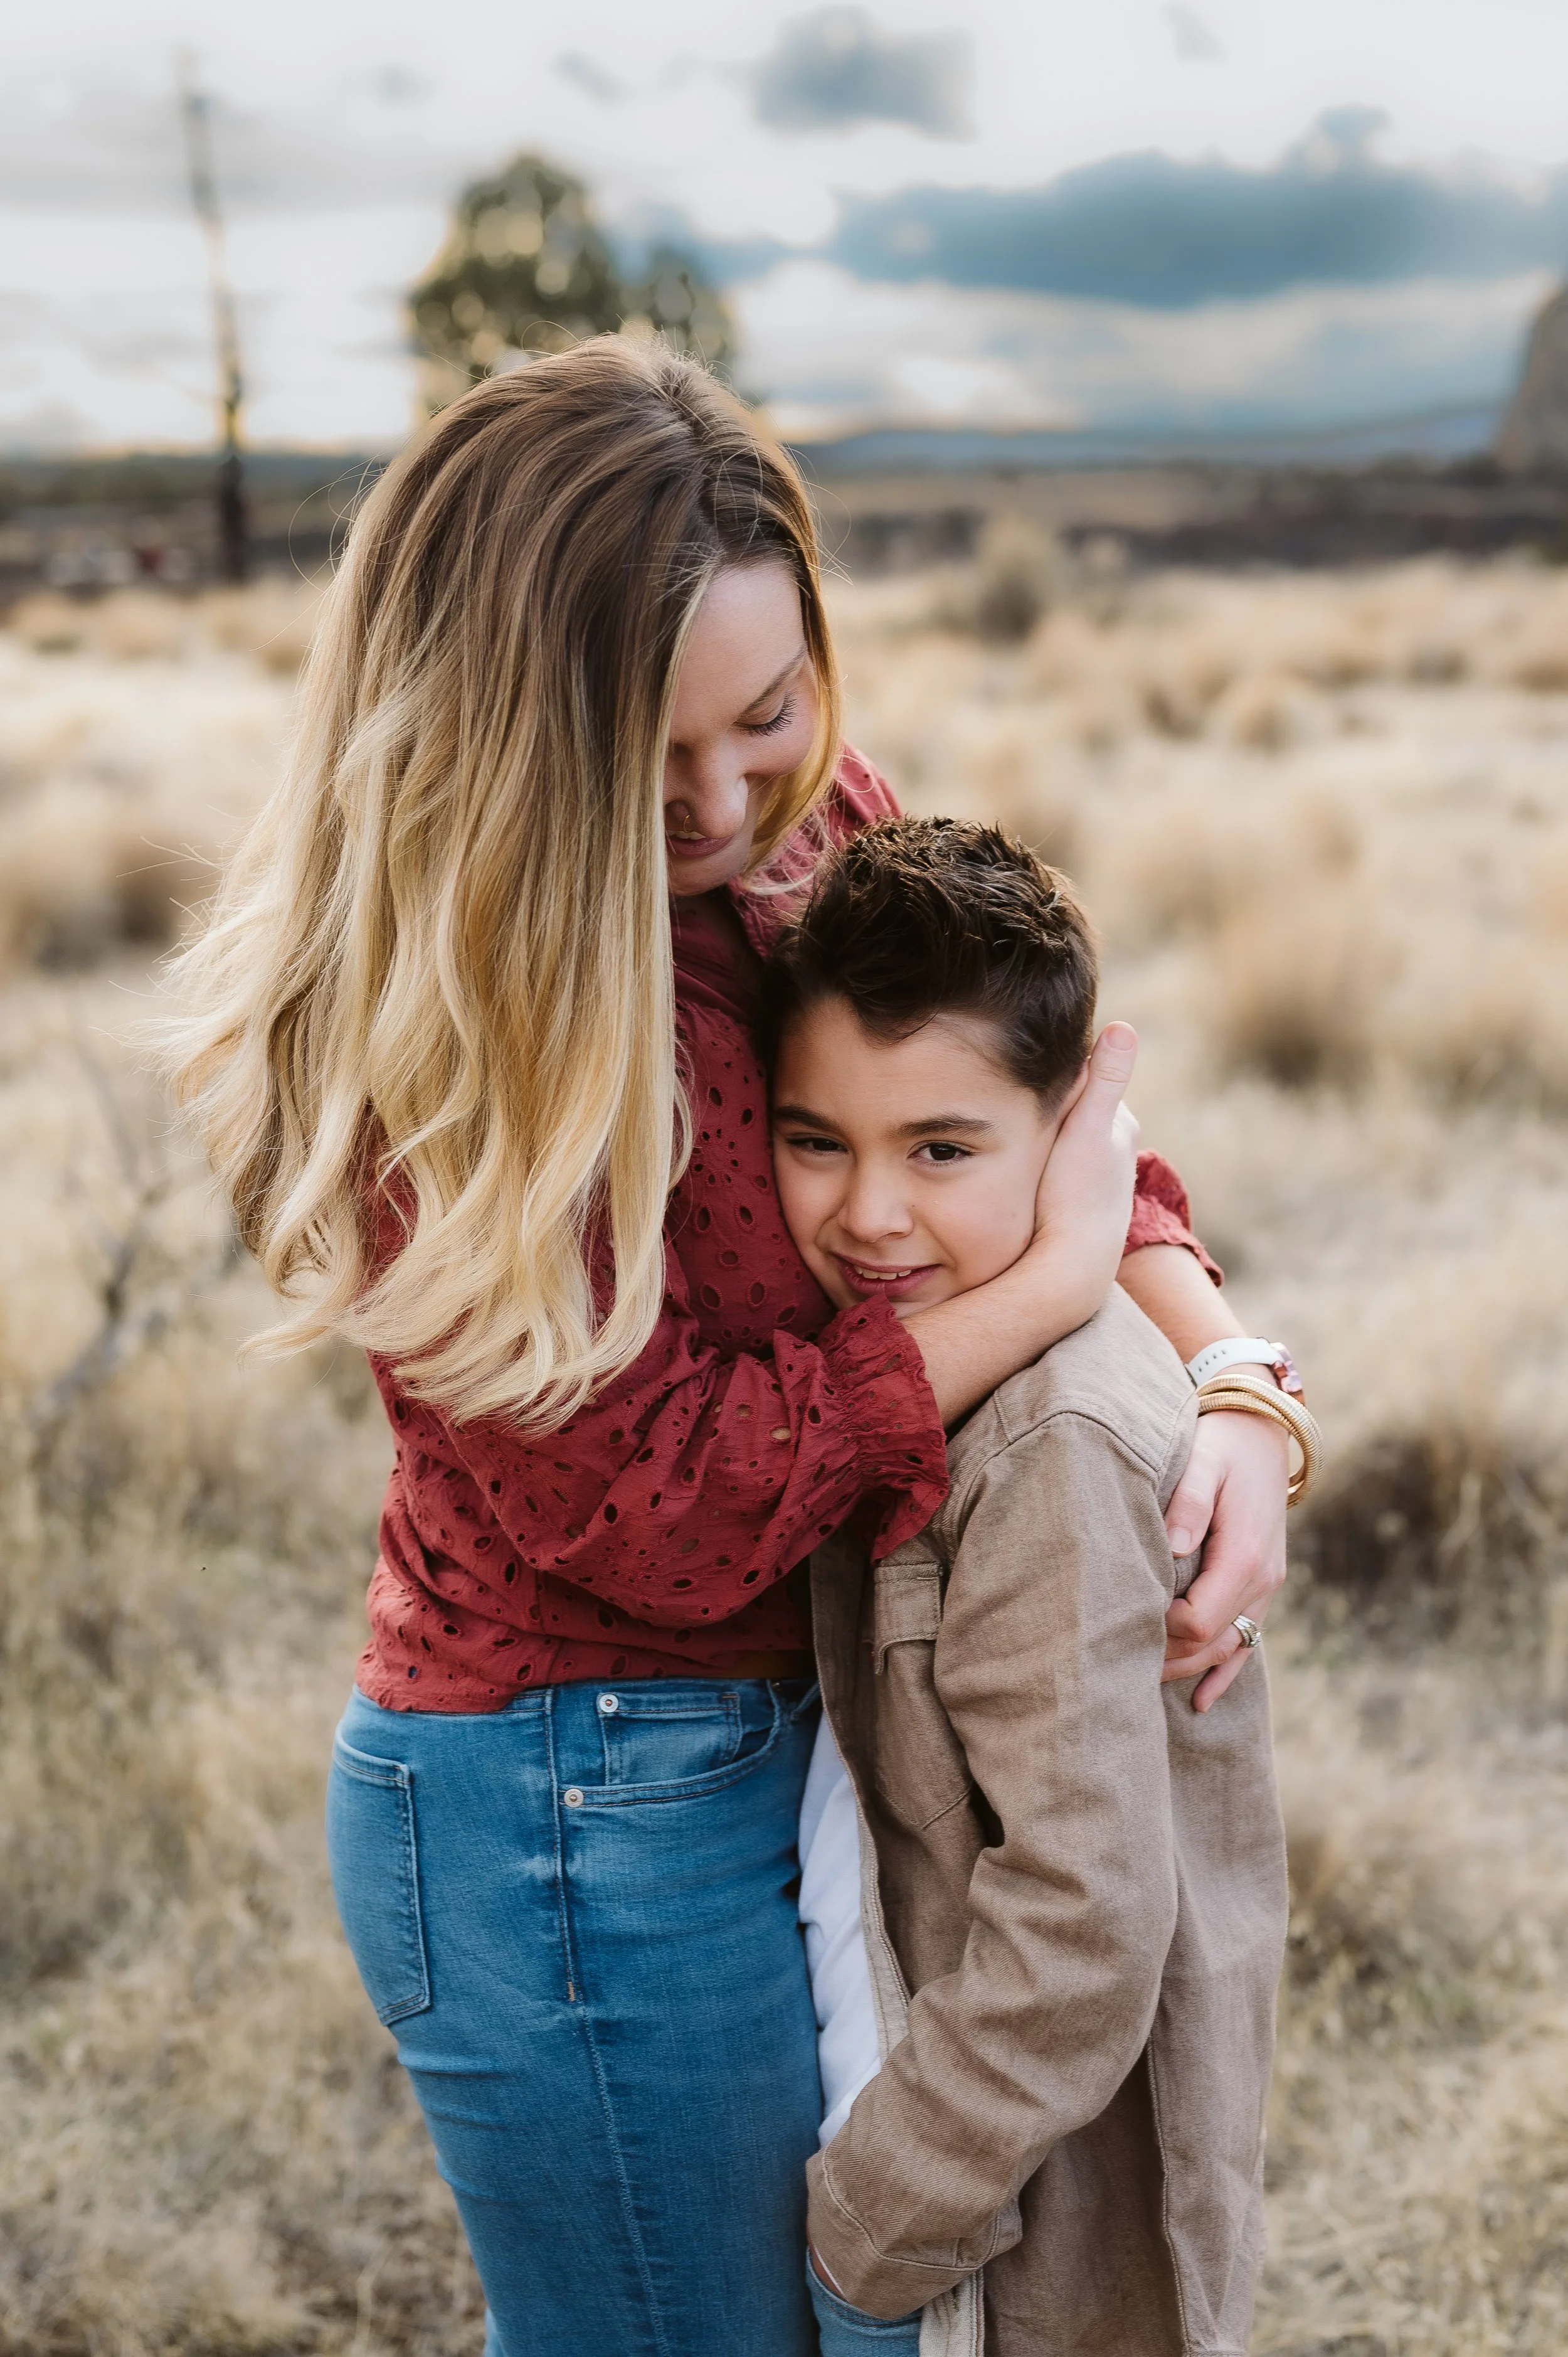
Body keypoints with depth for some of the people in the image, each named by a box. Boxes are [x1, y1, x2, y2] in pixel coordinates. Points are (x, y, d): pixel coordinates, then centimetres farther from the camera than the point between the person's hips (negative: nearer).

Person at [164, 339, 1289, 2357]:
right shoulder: (432, 1033, -24)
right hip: (580, 1818, -7)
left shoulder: (816, 822, -4)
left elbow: (1044, 1111, 6)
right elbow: (669, 1506, -25)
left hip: (772, 1724, 7)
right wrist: (1049, 1278, -21)